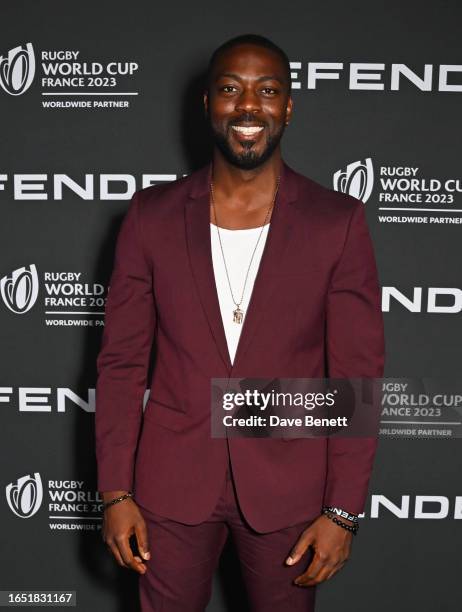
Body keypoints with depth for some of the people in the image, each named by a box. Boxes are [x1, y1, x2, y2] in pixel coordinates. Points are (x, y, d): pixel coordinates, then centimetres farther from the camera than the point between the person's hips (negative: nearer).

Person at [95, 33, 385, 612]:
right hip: (172, 479, 1)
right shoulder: (152, 214, -4)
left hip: (287, 484, 0)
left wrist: (342, 510, -8)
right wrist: (115, 492, -3)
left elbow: (357, 374, -6)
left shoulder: (338, 222, -8)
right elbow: (121, 361, -1)